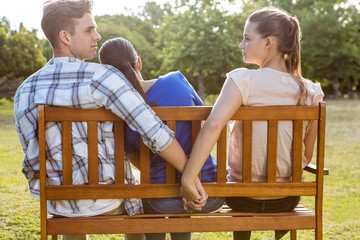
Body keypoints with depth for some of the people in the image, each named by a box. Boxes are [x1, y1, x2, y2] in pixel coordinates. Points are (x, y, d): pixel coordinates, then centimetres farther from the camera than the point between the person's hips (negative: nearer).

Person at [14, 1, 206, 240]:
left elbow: (32, 155, 6)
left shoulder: (24, 91, -3)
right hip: (106, 201, -4)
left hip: (56, 203, 4)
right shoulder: (103, 77, -20)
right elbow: (155, 133, -26)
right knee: (147, 200, 32)